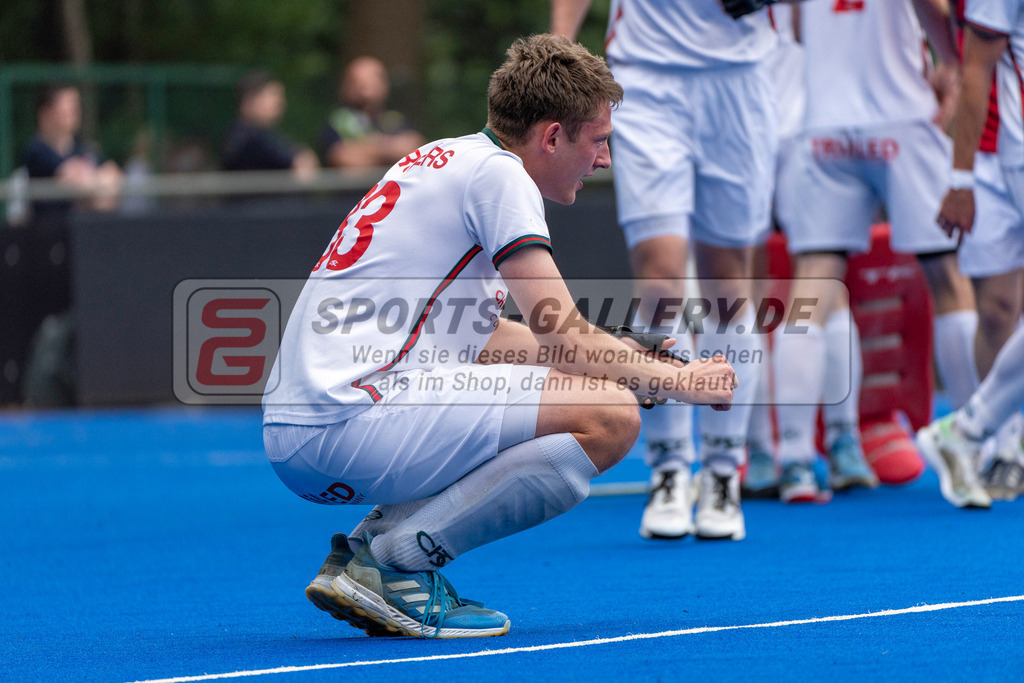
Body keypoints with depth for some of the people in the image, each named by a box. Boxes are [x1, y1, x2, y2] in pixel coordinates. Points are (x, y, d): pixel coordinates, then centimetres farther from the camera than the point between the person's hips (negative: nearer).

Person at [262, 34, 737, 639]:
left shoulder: (445, 161, 23)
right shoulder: (497, 172, -5)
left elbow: (478, 337, 33)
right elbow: (563, 338, -10)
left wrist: (629, 360, 32)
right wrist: (675, 380, 5)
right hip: (354, 425, -10)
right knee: (611, 415, -14)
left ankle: (370, 545, 9)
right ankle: (395, 558, -11)